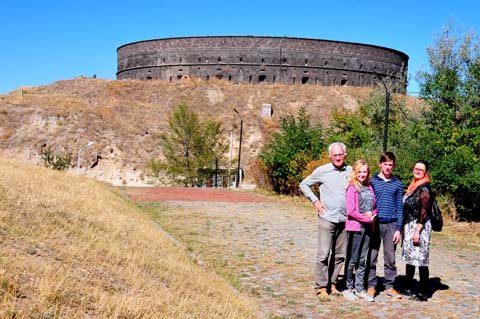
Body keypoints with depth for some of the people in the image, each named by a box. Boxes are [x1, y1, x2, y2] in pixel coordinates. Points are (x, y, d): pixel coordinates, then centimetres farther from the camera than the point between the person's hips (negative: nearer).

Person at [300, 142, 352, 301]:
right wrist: (315, 201, -1)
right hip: (327, 218, -3)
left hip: (345, 220, 4)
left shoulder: (351, 171, 5)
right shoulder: (322, 171, -2)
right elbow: (304, 184, 9)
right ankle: (321, 288, -1)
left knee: (340, 256, 9)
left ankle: (332, 284, 22)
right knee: (323, 254, -7)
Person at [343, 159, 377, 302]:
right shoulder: (352, 188, -7)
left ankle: (360, 289, 17)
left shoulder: (369, 187, 11)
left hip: (367, 227, 6)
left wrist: (372, 214, -5)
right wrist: (367, 219, -10)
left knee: (363, 260, 10)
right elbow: (350, 211, -14)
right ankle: (348, 289, 13)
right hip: (355, 227, -6)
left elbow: (374, 206, 17)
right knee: (352, 260, 2)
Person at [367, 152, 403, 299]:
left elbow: (399, 207, 7)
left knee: (390, 258, 5)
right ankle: (371, 286, 11)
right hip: (374, 224, -1)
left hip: (391, 225, 1)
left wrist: (398, 229, 1)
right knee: (372, 257, 2)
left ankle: (389, 286, 15)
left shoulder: (397, 184, 7)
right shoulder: (372, 181, 3)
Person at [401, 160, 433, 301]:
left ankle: (423, 293, 1)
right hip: (409, 226, 9)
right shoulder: (413, 186, 14)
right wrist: (404, 229, 15)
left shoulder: (424, 188, -11)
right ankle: (407, 288, 24)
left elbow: (424, 211, -16)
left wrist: (417, 231, -19)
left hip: (419, 226, -9)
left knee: (421, 259, -5)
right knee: (409, 257, 14)